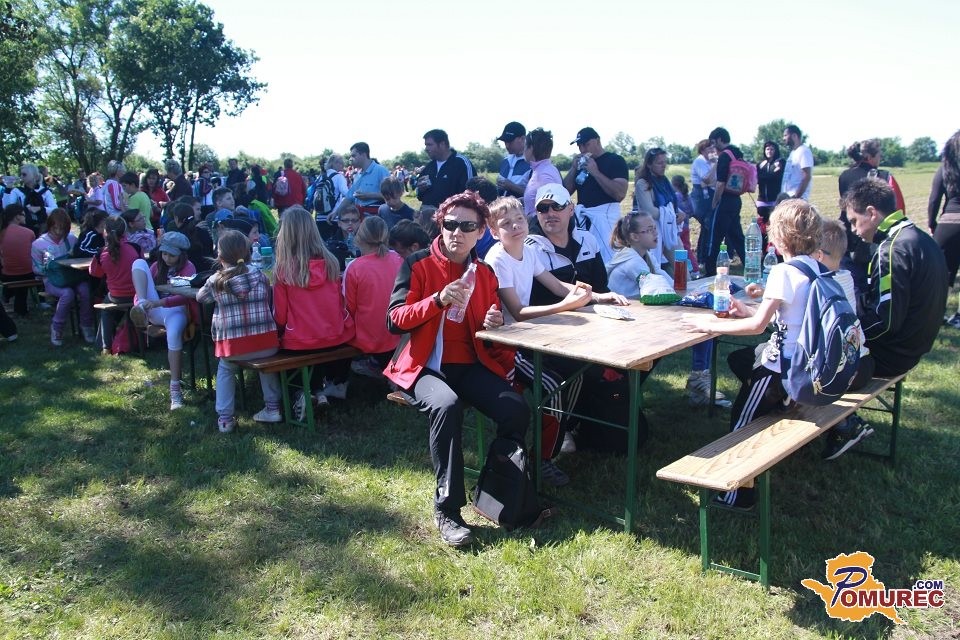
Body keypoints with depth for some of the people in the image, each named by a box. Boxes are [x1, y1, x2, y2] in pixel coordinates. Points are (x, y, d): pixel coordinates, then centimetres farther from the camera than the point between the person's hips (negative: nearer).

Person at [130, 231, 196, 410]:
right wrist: (140, 302, -14)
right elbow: (141, 290, 10)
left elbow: (185, 296, -20)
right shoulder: (158, 266, 14)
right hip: (154, 310, 4)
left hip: (176, 311, -4)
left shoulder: (188, 268, -3)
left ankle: (175, 388, -35)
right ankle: (142, 309, -32)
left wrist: (158, 302, -33)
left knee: (174, 334, -41)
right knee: (139, 262, -9)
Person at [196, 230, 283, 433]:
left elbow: (200, 298, 22)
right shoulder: (260, 275, 5)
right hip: (266, 343, 1)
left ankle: (225, 418, 23)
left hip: (233, 347, -1)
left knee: (225, 369, 29)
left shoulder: (215, 281, 1)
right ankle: (272, 407, 29)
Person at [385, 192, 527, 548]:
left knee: (516, 410, -23)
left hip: (471, 365, 4)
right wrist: (438, 300, -23)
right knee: (447, 406, -36)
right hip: (425, 365, -3)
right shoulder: (417, 265, 0)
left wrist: (494, 325, -3)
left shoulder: (485, 274, 12)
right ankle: (447, 509, -22)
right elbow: (394, 321, -9)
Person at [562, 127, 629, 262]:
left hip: (605, 215, -6)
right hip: (581, 215, 6)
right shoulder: (581, 163, 17)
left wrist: (595, 172, -14)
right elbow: (566, 191, 12)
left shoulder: (615, 160, -2)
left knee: (606, 261, -11)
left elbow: (620, 194, -15)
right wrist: (574, 167, 0)